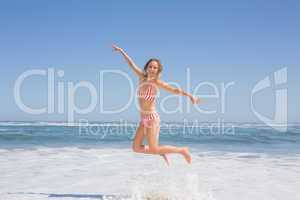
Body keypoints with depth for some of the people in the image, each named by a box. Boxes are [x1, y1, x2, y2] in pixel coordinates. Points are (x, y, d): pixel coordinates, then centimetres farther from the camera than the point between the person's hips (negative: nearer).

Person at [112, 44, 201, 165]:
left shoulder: (157, 82, -11)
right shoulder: (142, 77, 5)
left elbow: (175, 90, -19)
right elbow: (132, 64, 16)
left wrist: (190, 96, -31)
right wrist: (122, 51, 25)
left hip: (152, 118, -7)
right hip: (144, 119, 7)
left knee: (154, 150, -5)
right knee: (136, 148, 7)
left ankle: (182, 150, 13)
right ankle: (162, 152, 25)